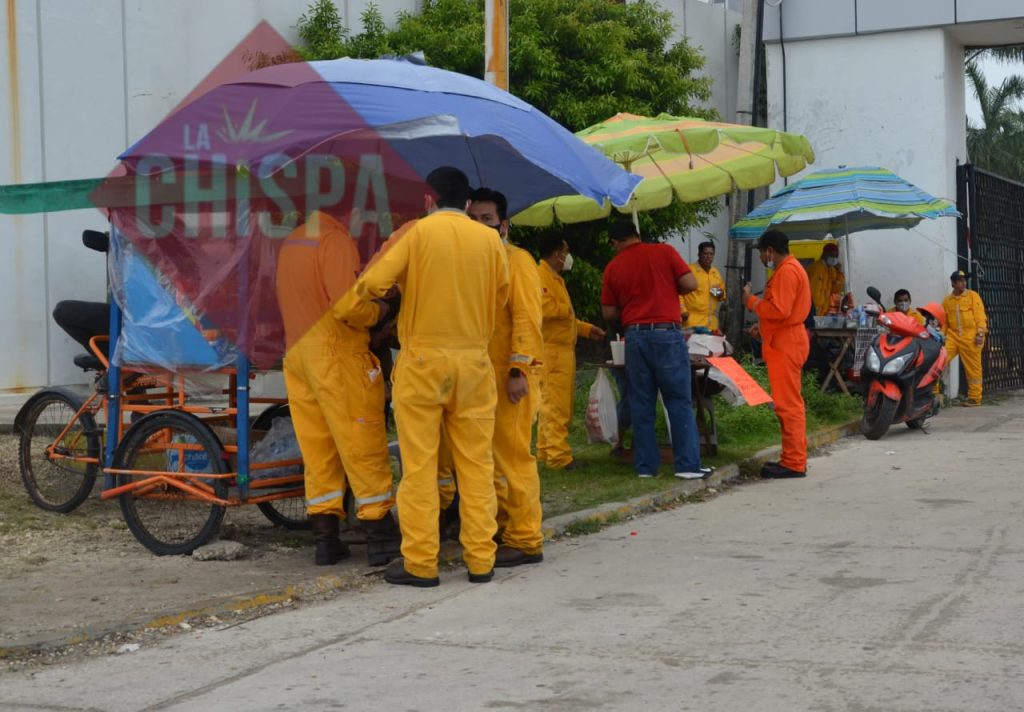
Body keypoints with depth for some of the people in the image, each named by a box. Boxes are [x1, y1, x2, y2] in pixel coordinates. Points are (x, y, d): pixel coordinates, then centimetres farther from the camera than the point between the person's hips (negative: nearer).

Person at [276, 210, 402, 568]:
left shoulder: (291, 243, 14)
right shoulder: (335, 241, -12)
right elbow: (348, 306, -20)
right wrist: (379, 310, -2)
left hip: (297, 354, 8)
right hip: (337, 355, -8)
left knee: (317, 449, 9)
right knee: (363, 445, -2)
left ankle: (325, 539, 11)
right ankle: (381, 537, 1)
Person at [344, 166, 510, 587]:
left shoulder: (417, 232, -4)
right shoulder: (490, 239, 4)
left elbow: (371, 286, -9)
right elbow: (501, 298, 11)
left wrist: (367, 288, 14)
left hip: (423, 359, -3)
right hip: (474, 361, 3)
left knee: (420, 464, 1)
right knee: (476, 462, 8)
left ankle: (420, 563, 2)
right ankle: (481, 560, 10)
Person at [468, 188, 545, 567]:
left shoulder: (516, 260, -6)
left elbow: (527, 318, -13)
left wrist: (519, 370, -19)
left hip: (510, 375, -8)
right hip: (483, 375, 8)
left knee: (512, 456, -6)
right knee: (491, 457, 11)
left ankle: (525, 540, -1)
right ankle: (503, 529, 21)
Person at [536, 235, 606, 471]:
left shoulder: (555, 278, 23)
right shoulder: (540, 276, -11)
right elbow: (544, 307, -27)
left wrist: (587, 329, 22)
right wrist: (566, 309, -12)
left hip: (563, 350, 11)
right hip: (551, 350, -11)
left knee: (557, 404, 13)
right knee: (556, 405, -10)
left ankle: (546, 451, 18)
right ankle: (558, 456, -10)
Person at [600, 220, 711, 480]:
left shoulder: (613, 267, 6)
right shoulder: (665, 252, 0)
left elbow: (609, 313, 8)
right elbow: (690, 284, -5)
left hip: (634, 335, 2)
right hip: (666, 333, -2)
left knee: (641, 404, 7)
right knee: (680, 401, 3)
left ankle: (645, 465, 8)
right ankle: (688, 464, 1)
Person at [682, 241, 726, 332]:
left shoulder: (716, 273, 16)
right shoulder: (689, 270, -4)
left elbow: (723, 291, 28)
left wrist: (721, 294, 5)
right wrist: (683, 311, -15)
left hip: (712, 321, 6)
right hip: (693, 320, -6)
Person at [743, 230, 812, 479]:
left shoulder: (786, 272, -15)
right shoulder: (790, 268, 18)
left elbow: (779, 310, -23)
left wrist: (751, 301, -11)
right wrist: (762, 326, 21)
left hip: (785, 344, -11)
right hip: (785, 341, 11)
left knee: (787, 404, -10)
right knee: (788, 403, 13)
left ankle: (794, 463, -9)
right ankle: (792, 458, 18)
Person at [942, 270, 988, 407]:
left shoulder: (973, 296, 2)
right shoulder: (947, 300, 12)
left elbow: (980, 316, -3)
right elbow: (944, 321, 15)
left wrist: (980, 334, -12)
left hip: (971, 337, -3)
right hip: (953, 336, 3)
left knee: (973, 368, 3)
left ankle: (974, 397, 12)